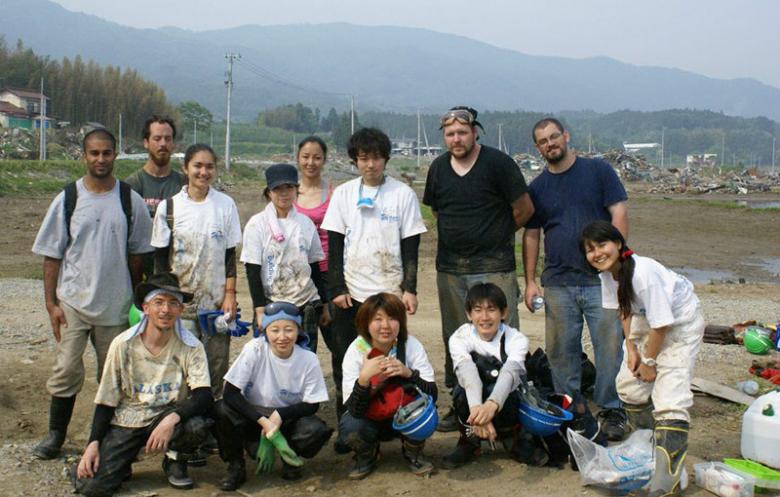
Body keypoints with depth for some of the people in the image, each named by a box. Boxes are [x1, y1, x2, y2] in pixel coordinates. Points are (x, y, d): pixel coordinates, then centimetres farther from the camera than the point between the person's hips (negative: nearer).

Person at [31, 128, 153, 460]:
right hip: (73, 302, -1)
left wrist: (136, 299, 6)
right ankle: (56, 435, 16)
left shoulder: (130, 201, 1)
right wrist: (51, 303, -4)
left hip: (116, 304, 1)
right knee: (66, 370, 1)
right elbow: (51, 256, 1)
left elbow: (136, 254, 7)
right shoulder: (67, 199, -1)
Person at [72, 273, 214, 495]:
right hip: (126, 421, 0)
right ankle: (124, 461, 16)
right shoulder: (123, 344, -7)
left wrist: (172, 419, -37)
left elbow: (204, 396, -21)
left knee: (197, 424, -34)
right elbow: (106, 399, 0)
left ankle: (175, 460, 2)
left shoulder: (190, 347, -11)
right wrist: (94, 443, -9)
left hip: (167, 416, 0)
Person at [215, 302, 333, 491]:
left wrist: (279, 415, -23)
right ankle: (235, 467, -7)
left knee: (318, 431, -29)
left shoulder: (308, 359, -15)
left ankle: (290, 458, 4)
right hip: (252, 416, 0)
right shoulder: (254, 349, -19)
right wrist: (264, 421, -29)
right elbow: (230, 393, -22)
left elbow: (312, 405, -8)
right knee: (223, 409, -30)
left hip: (288, 418, 1)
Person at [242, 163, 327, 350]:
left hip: (306, 304, 3)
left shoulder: (306, 223, 7)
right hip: (271, 305, -3)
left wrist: (324, 304, 12)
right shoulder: (257, 224, -2)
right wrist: (260, 310, -10)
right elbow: (252, 271, -4)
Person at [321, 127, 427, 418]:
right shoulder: (343, 194, 5)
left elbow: (410, 246, 2)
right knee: (345, 361, 4)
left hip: (389, 292, -1)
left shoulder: (403, 194, 1)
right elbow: (335, 246, 4)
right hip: (350, 294, 2)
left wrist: (410, 289, -3)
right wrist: (337, 288, -2)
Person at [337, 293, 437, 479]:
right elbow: (355, 410, -26)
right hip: (369, 418, 0)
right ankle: (366, 456, 4)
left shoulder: (411, 345, -17)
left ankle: (413, 453, 1)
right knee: (349, 428, -32)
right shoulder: (356, 351, -20)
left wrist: (409, 373, -39)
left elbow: (432, 394, -23)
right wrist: (364, 378, -43)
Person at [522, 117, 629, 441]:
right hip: (558, 283, 3)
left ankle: (611, 410, 13)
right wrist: (530, 281, 8)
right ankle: (570, 408, 19)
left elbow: (619, 213, -1)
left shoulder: (598, 171, 3)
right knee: (561, 350, 6)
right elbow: (531, 235, 14)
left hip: (601, 279, -3)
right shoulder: (537, 188, 11)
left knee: (609, 346, -1)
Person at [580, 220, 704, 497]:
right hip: (647, 321, 8)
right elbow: (624, 310, 7)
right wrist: (631, 347, -3)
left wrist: (649, 361, -13)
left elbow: (661, 324, -26)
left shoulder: (643, 272, -34)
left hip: (680, 322, -8)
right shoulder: (607, 273, -10)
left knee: (670, 396, -17)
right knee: (628, 383, 9)